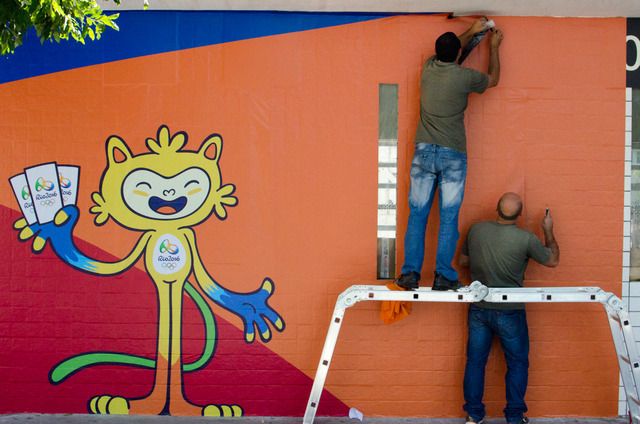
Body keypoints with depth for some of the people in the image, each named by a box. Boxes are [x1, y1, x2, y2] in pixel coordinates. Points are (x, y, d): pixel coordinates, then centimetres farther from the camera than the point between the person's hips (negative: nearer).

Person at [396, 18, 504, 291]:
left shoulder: (428, 68, 4)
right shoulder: (464, 76, -7)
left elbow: (446, 54, 29)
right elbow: (493, 79, 15)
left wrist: (471, 32, 39)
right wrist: (493, 48, 30)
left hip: (423, 152, 3)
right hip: (452, 155, -3)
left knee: (417, 215, 4)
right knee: (449, 218, 0)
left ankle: (410, 272, 0)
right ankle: (443, 276, -2)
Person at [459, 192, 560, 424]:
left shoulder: (476, 230, -6)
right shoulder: (526, 239, -17)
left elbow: (462, 261, 9)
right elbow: (553, 260, 0)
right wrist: (548, 231, 13)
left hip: (478, 308, 3)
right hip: (509, 312, -3)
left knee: (475, 361, 11)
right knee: (517, 363, 13)